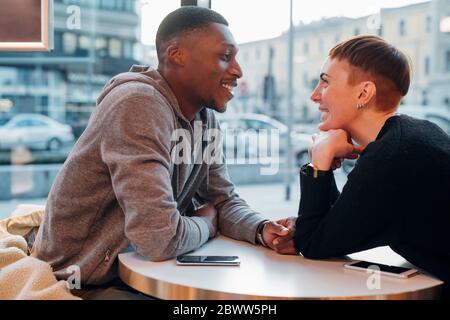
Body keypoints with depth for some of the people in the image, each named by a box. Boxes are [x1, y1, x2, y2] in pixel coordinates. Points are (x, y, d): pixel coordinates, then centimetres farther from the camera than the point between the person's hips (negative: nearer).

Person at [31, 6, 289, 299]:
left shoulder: (205, 117, 1)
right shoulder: (140, 105, -27)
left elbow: (224, 200, 7)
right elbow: (160, 238, -32)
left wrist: (262, 229, -13)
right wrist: (206, 222, -11)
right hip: (86, 284, -7)